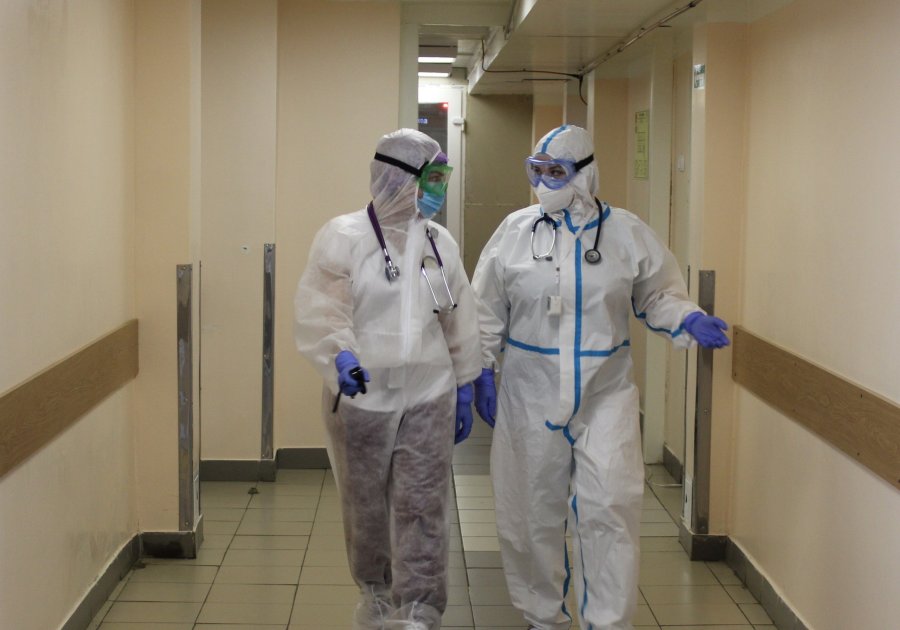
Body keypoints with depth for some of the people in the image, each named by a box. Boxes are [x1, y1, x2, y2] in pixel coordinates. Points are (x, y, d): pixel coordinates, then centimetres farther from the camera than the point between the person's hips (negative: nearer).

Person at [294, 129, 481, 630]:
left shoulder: (441, 242, 7)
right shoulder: (343, 236, -8)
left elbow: (460, 321, 12)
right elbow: (319, 310, -17)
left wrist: (464, 386, 12)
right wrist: (340, 355, -35)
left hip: (428, 396, 2)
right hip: (361, 395, -2)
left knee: (423, 508, -1)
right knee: (366, 506, 13)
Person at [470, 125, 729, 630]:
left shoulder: (627, 233, -1)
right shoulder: (516, 231, 1)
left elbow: (658, 295, 9)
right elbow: (488, 312, 7)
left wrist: (688, 320, -11)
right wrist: (483, 372, 4)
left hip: (606, 397, -1)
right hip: (530, 396, 1)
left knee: (609, 508, -10)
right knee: (534, 511, 10)